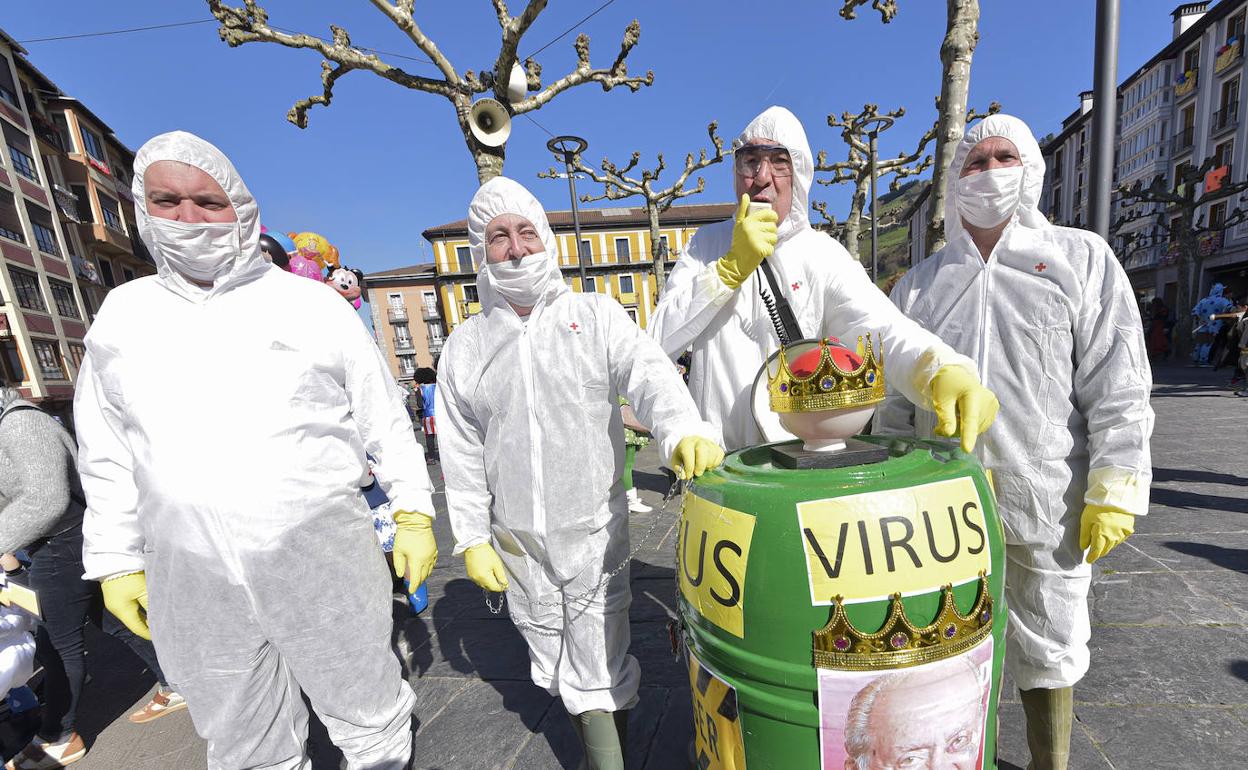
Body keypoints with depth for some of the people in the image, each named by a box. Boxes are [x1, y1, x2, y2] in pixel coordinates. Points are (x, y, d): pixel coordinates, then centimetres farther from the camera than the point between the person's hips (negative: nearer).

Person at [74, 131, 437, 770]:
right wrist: (117, 562, 12)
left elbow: (384, 421, -1)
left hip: (326, 567, -3)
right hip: (191, 586, 4)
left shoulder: (312, 304, -3)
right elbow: (106, 452, 13)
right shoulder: (122, 317, 7)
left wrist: (413, 514, -2)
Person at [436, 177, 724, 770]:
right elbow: (460, 454, 4)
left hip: (595, 531, -3)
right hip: (518, 544, 3)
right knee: (556, 668, 21)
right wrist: (473, 540, 3)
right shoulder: (465, 344, 2)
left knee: (601, 670, 8)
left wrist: (683, 430, -38)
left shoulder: (595, 315, -3)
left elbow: (648, 374, -18)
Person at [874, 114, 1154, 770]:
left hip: (1047, 505, -1)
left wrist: (1115, 492, -8)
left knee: (1047, 655, 15)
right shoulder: (920, 284, 7)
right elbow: (894, 403, 8)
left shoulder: (1082, 259, 3)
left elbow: (1119, 389, -2)